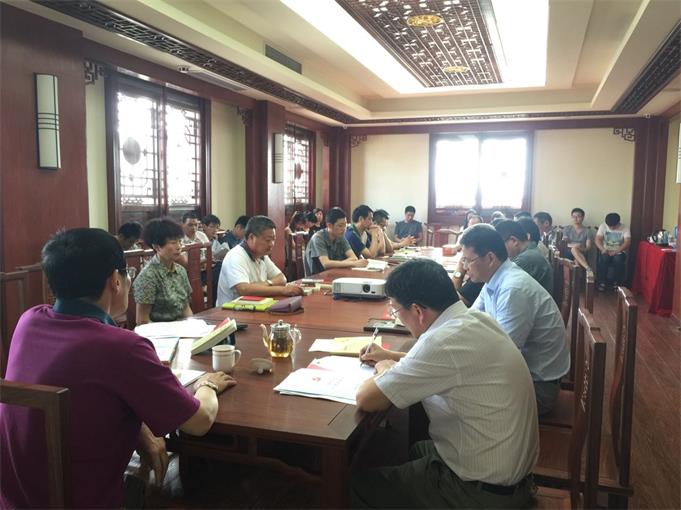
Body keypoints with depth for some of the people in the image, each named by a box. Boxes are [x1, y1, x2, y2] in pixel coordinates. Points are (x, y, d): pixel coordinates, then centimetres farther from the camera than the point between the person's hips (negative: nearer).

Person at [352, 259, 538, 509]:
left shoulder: (444, 340, -30)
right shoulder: (476, 319, -3)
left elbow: (366, 399, -24)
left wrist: (385, 370, -4)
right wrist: (393, 357, 14)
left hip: (482, 490, -8)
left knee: (358, 485, 7)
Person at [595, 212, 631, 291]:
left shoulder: (625, 228, -4)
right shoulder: (603, 226, -1)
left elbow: (627, 243, -15)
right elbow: (598, 240, -8)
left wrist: (616, 251, -30)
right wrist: (603, 249, -29)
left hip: (619, 251, -1)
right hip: (606, 251, 1)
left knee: (618, 259, -34)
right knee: (604, 258, -33)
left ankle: (616, 283, -17)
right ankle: (602, 282, -20)